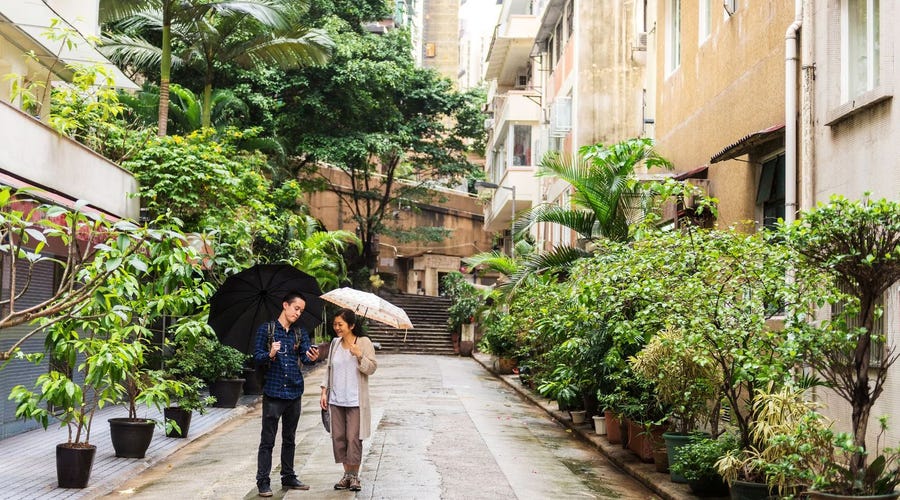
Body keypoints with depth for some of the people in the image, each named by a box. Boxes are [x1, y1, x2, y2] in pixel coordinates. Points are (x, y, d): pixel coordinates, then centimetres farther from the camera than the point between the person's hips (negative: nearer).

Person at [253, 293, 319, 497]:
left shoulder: (300, 332, 9)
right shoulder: (266, 329, -2)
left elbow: (305, 356, -3)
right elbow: (257, 357, -5)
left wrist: (312, 358, -26)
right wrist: (270, 354, -26)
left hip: (294, 392, 4)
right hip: (273, 392, -4)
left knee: (289, 439, 14)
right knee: (267, 440, -2)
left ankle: (288, 478, 23)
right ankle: (263, 482, 2)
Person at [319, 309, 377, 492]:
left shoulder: (364, 342, -4)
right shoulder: (335, 343, 10)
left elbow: (371, 368, -9)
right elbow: (329, 368, 16)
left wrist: (359, 355, -25)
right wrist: (324, 391, 10)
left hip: (355, 400, -5)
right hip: (336, 399, 5)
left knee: (353, 438, -4)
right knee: (338, 437, 6)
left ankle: (354, 475, 6)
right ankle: (347, 473, 15)